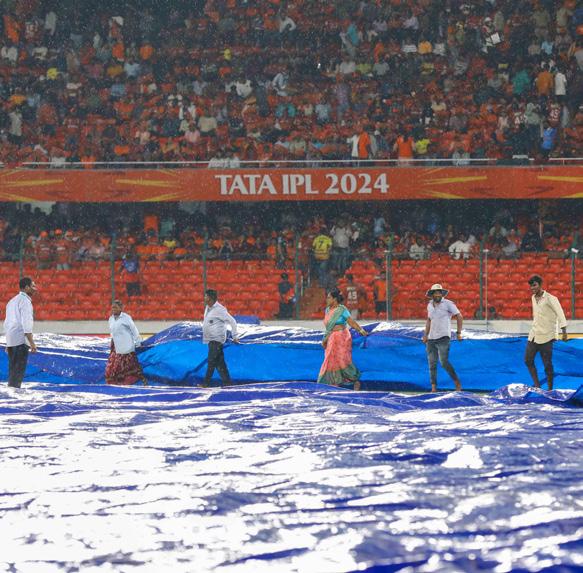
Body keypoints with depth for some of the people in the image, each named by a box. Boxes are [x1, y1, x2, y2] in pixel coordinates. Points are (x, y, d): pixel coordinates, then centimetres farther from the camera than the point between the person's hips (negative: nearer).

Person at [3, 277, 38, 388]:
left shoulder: (12, 301, 20)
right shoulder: (25, 301, -9)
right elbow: (26, 323, -17)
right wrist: (32, 343, -18)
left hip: (11, 340, 9)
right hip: (21, 340, -9)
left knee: (13, 370, 12)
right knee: (19, 371, -9)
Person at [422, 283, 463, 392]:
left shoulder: (448, 304, -5)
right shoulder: (430, 305, 13)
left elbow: (459, 317, -3)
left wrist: (459, 333, -9)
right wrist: (425, 335, 21)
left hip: (443, 338, -6)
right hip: (431, 339, 6)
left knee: (444, 362, -16)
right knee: (432, 363, 1)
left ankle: (457, 382, -1)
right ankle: (433, 388, 3)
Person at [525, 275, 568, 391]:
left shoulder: (550, 299, -12)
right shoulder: (533, 298, 10)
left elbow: (560, 315, -18)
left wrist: (564, 332, -27)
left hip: (546, 337, -7)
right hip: (533, 335, 7)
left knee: (547, 365, -3)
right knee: (528, 360, 4)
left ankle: (550, 389, 6)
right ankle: (537, 385, 11)